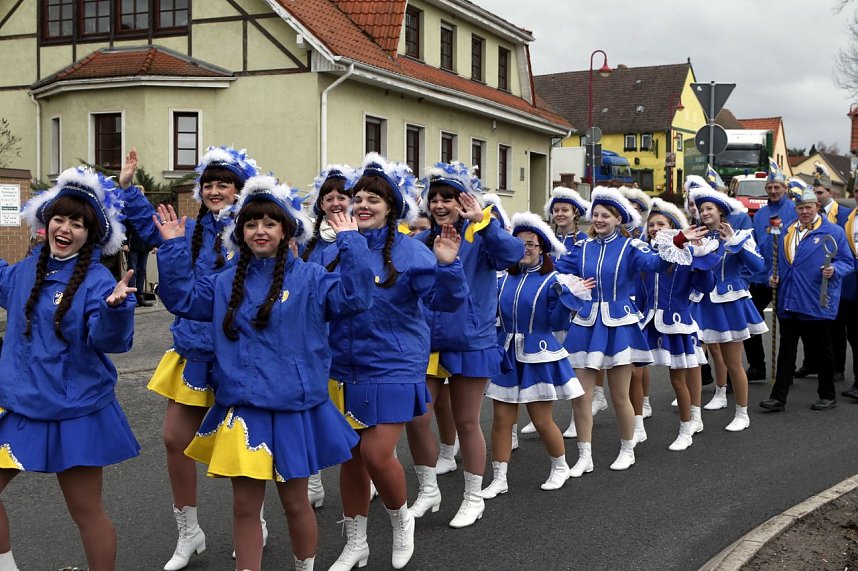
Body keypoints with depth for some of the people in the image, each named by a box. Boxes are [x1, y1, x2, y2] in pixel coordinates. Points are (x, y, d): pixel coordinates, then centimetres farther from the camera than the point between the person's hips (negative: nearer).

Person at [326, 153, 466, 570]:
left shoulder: (409, 251, -9)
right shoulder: (336, 250, 4)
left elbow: (445, 299, -16)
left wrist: (447, 265, -34)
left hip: (393, 370, -4)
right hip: (344, 370, 5)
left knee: (377, 454, -10)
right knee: (350, 456, 12)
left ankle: (401, 521, 22)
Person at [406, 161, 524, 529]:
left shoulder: (480, 238, -8)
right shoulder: (419, 242, 6)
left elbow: (512, 253, -29)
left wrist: (482, 221, -43)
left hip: (469, 344, -4)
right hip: (425, 343, 4)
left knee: (466, 422, 8)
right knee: (416, 419, 4)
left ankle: (474, 498, 26)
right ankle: (427, 490, 27)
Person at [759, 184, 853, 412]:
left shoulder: (833, 232, -1)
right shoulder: (786, 232, 14)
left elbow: (848, 262, -1)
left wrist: (834, 270, -20)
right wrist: (774, 275, 6)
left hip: (818, 304, -4)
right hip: (788, 304, 4)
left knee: (822, 351, 7)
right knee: (786, 350, 5)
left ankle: (827, 396, 21)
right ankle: (778, 397, 6)